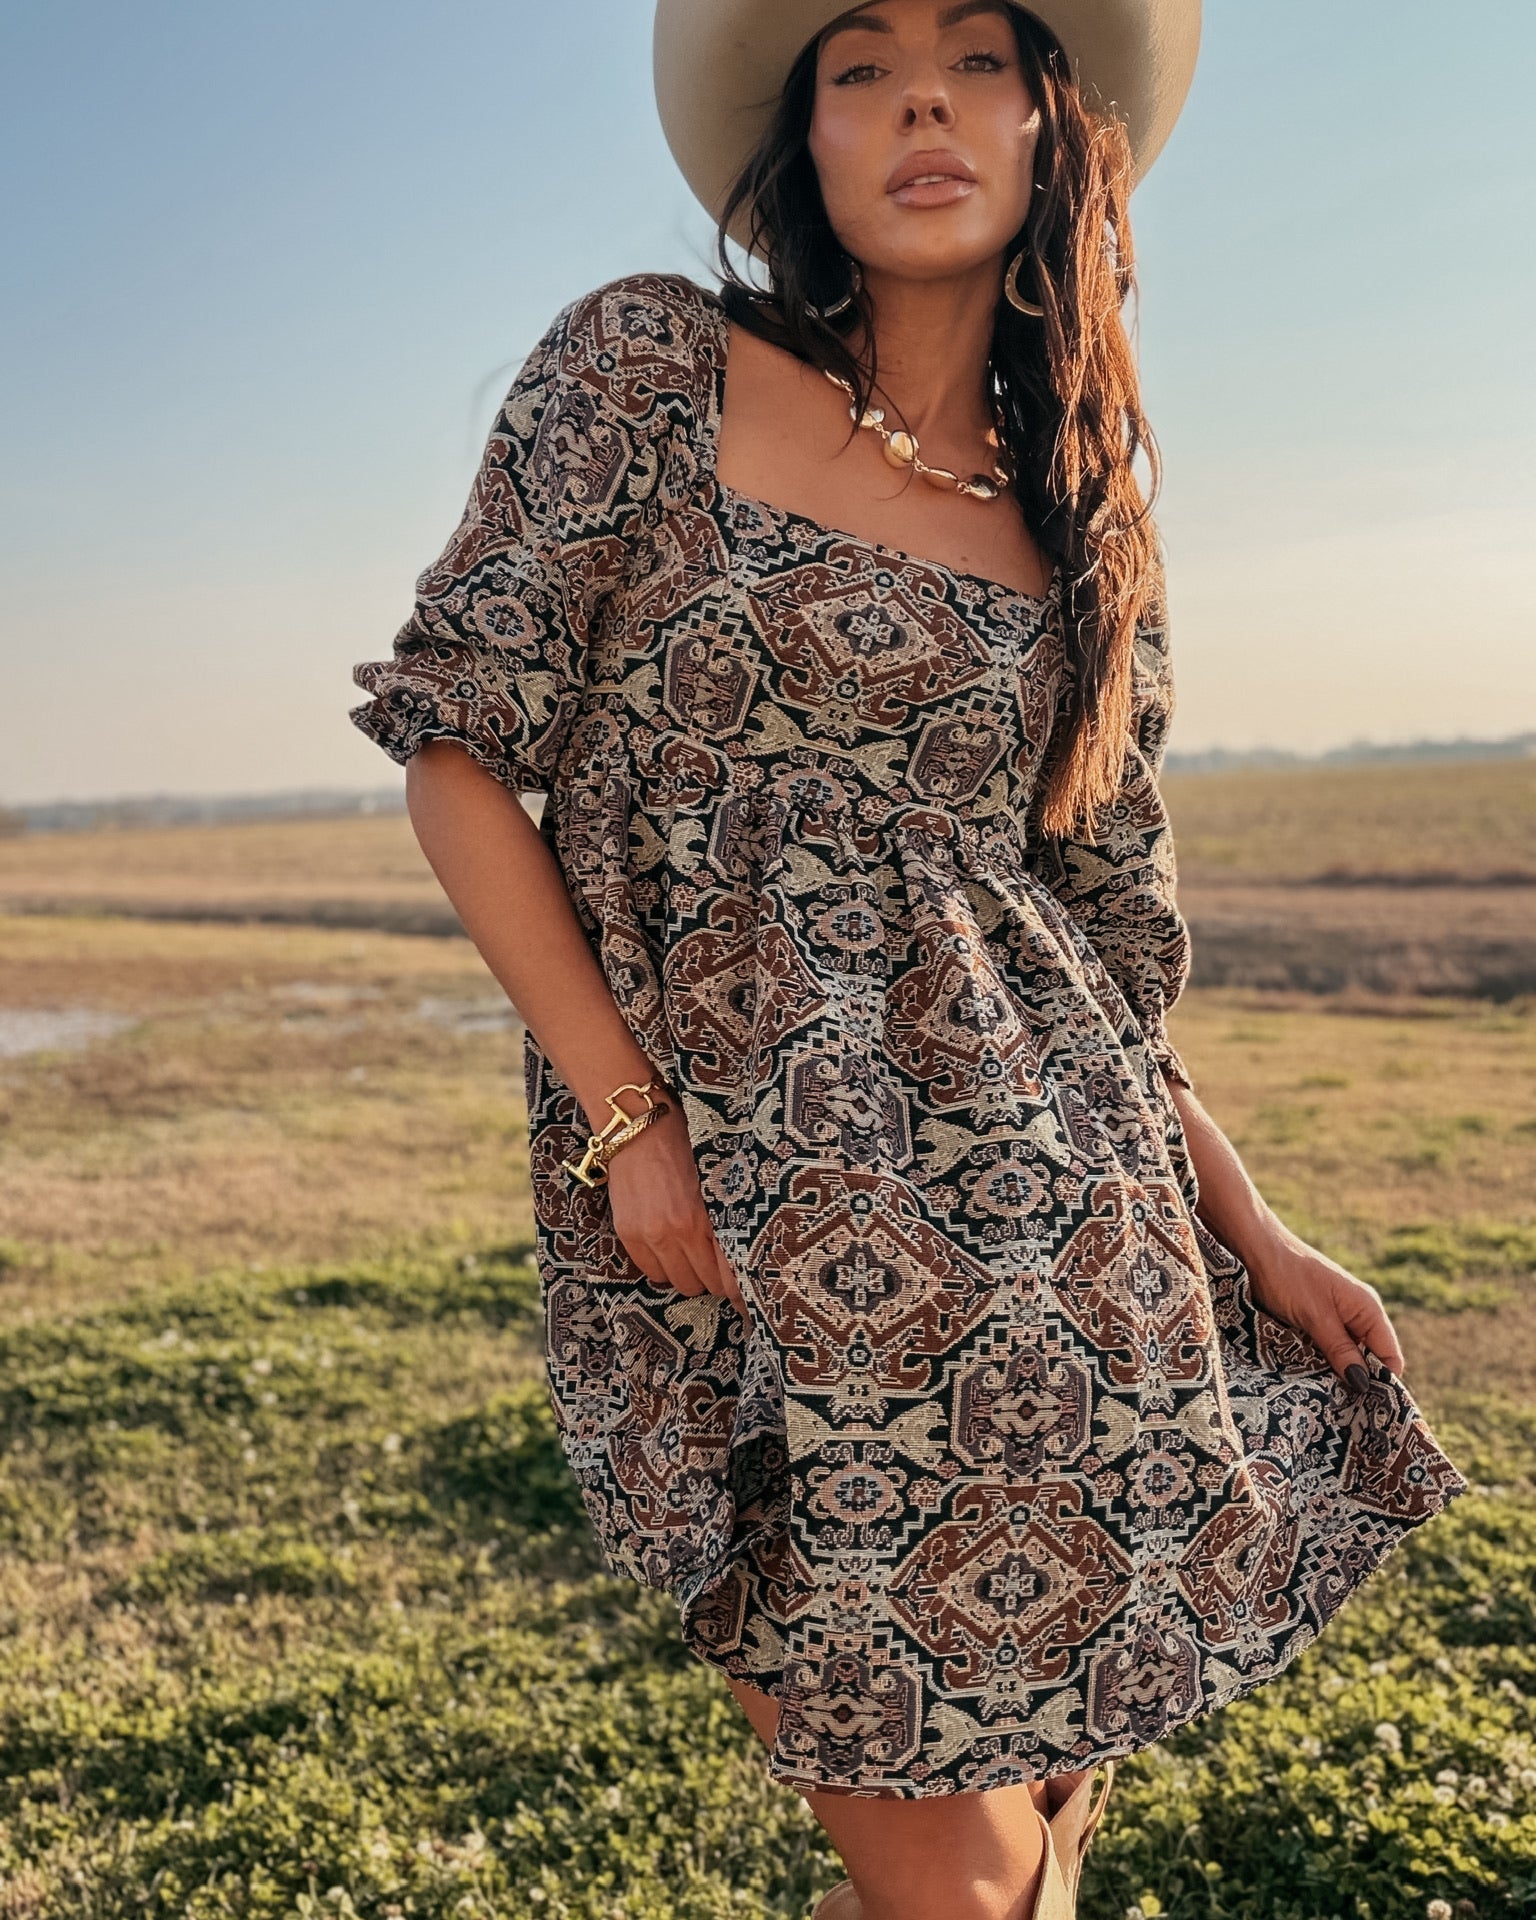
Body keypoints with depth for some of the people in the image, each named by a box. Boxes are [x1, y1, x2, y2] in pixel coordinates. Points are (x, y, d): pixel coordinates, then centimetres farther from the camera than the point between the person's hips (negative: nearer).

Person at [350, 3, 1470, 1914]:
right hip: (741, 1224, -4)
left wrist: (1254, 1238, 12)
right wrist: (626, 1118, -11)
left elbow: (1096, 934, 15)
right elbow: (456, 745, -4)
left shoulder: (1081, 524, 12)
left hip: (1050, 1225, 5)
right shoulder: (651, 370, -1)